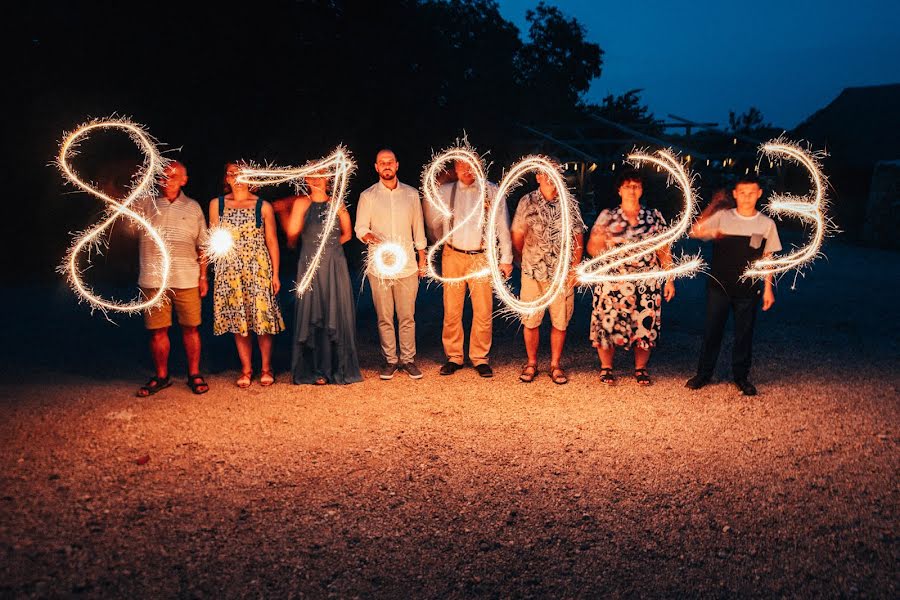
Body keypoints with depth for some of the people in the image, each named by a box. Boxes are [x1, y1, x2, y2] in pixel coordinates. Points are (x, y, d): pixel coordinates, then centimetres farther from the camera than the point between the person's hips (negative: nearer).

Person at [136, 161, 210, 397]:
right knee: (157, 330, 5)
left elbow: (202, 246, 10)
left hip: (186, 280, 0)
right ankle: (161, 376, 20)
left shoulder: (193, 208, 9)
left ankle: (194, 375, 18)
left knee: (190, 328, 4)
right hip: (153, 280, 0)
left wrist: (203, 276, 6)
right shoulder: (146, 205, 8)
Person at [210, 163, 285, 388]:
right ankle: (246, 369, 16)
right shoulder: (216, 204, 8)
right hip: (229, 269, 2)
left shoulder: (263, 206, 4)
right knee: (237, 319, 4)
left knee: (263, 317, -2)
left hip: (258, 268, -2)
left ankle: (266, 368, 13)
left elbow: (272, 241, 4)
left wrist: (275, 274, 1)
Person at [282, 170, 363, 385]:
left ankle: (340, 367, 14)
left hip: (335, 266, 2)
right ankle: (317, 370, 8)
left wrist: (330, 244, 10)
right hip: (310, 266, -2)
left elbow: (347, 233, 17)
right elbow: (292, 234, -8)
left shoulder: (336, 203, 8)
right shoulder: (302, 203, 1)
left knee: (337, 315, 4)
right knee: (313, 316, 1)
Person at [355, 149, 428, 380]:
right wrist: (372, 238, -19)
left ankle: (408, 359, 12)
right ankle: (390, 360, 12)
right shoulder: (368, 196, 5)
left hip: (407, 265, 1)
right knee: (384, 317, 2)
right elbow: (360, 228, 2)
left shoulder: (411, 194, 11)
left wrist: (422, 258, 13)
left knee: (407, 316, 2)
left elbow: (418, 229, 15)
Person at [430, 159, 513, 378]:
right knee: (452, 310, 4)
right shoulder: (444, 192, 8)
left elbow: (503, 226, 6)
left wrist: (506, 259, 4)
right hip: (452, 256, 1)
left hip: (481, 257, -1)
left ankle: (480, 358, 12)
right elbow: (435, 223, 20)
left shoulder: (491, 191, 5)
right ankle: (454, 357, 15)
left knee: (483, 311, 0)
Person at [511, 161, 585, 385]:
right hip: (532, 273, -1)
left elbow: (578, 239, 6)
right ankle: (531, 363, 22)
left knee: (560, 322, 6)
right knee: (530, 320, 5)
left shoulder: (570, 204, 4)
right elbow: (517, 237, 7)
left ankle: (555, 365, 20)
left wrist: (574, 268, -2)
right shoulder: (527, 202, 1)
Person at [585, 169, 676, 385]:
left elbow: (664, 250, 9)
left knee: (646, 325, 3)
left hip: (647, 284, 1)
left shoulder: (655, 217, 7)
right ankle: (606, 367, 20)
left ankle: (640, 368, 23)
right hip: (613, 282, -1)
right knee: (608, 324, 1)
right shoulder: (607, 216, 3)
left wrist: (669, 279, 6)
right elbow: (592, 246, 3)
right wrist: (606, 254, -18)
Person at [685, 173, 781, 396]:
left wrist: (768, 289, 4)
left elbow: (767, 258, 6)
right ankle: (703, 373, 19)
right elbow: (695, 231, -15)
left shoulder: (767, 224, 1)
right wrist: (711, 208, -27)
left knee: (744, 333, 8)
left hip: (749, 290, 1)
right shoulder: (722, 217, -3)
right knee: (711, 331, 5)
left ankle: (741, 376, 23)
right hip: (719, 286, -1)